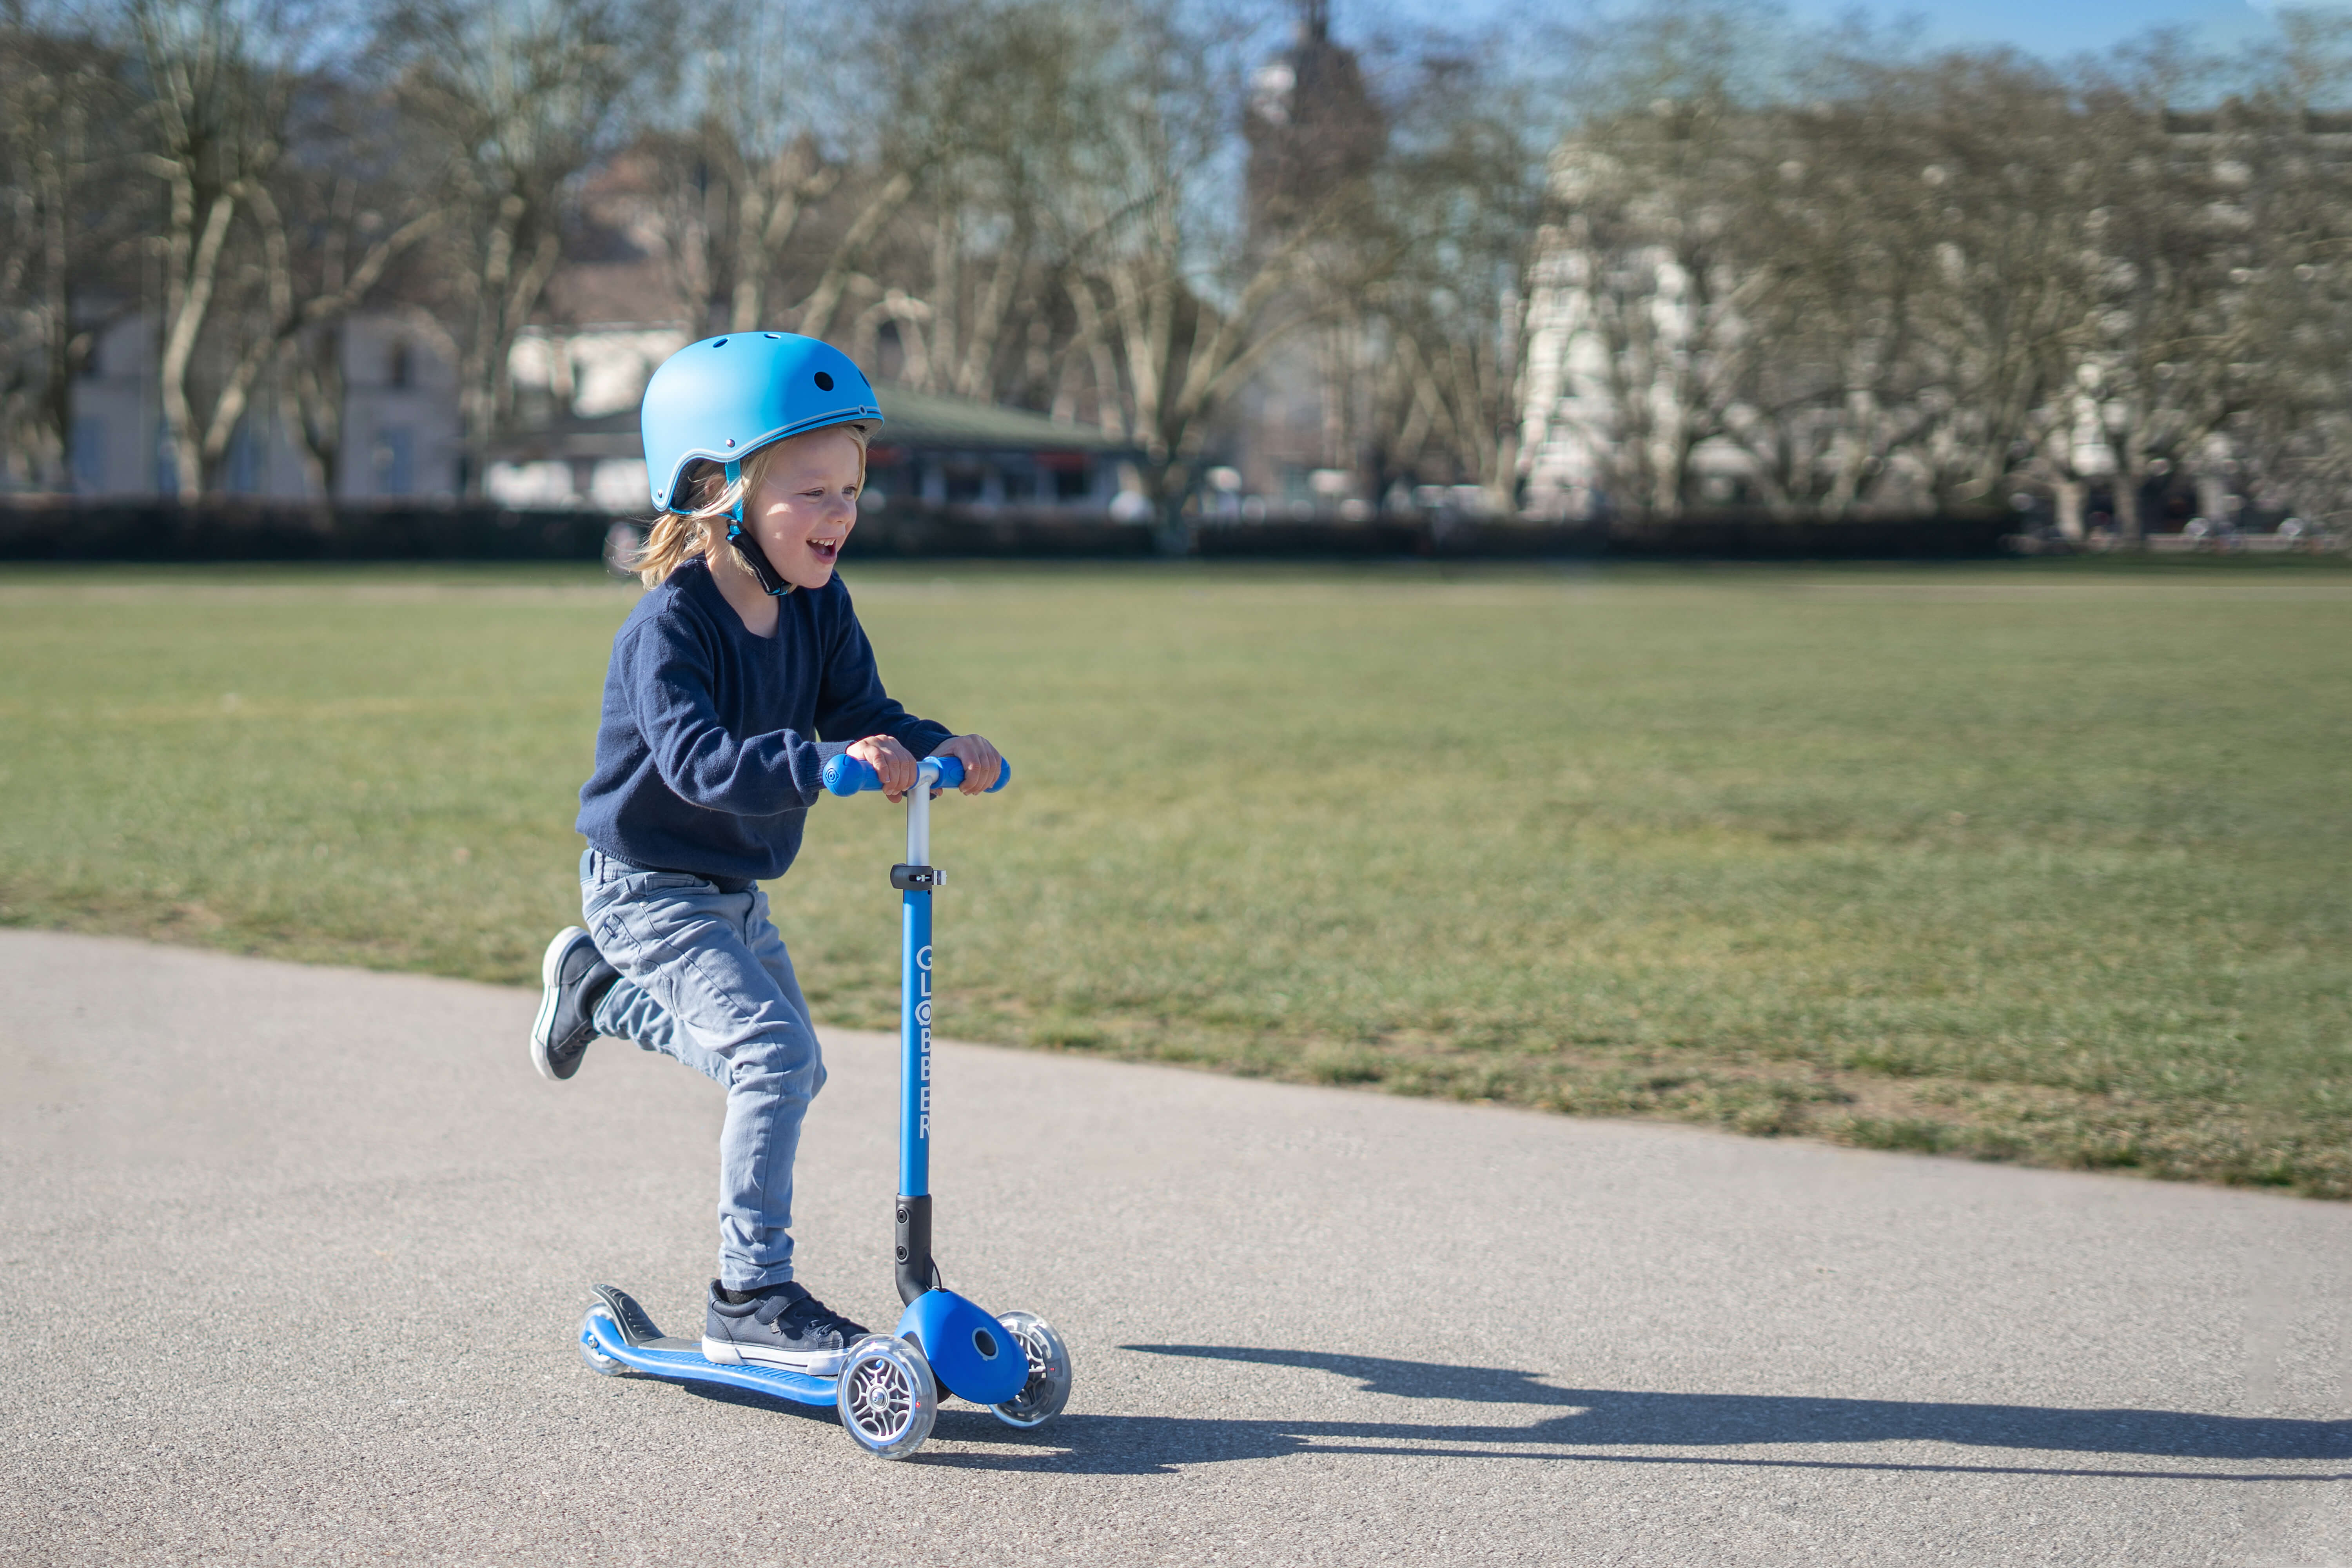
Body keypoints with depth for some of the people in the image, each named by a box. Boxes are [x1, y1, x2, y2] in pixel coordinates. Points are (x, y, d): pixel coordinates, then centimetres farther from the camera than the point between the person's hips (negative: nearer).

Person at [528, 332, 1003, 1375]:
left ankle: (598, 988, 40)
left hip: (734, 890, 8)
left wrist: (935, 750, -26)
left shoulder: (819, 607, -2)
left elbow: (860, 715, -5)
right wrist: (822, 762, -51)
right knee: (772, 1052, -24)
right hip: (649, 887, -8)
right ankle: (751, 1298, -15)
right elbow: (696, 758, -38)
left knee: (790, 1074, 21)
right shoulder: (671, 623, -25)